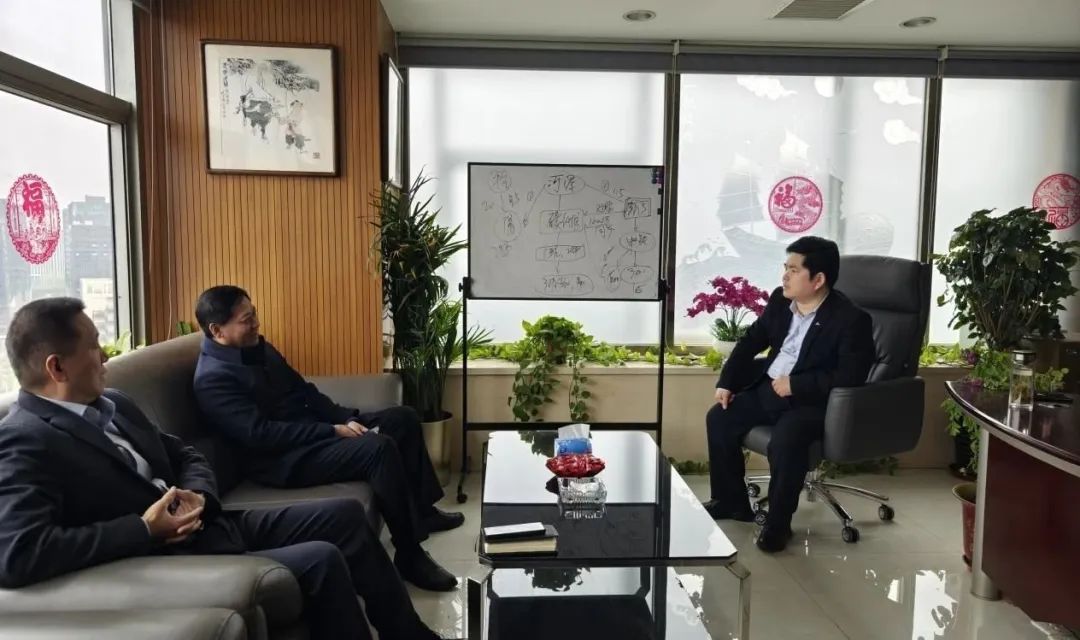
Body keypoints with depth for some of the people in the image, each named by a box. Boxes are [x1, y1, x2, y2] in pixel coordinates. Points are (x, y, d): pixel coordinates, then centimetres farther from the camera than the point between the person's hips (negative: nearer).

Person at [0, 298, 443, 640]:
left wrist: (198, 497, -7)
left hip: (211, 524, 9)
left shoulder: (112, 404, 10)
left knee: (345, 514, 6)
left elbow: (186, 457, 17)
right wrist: (145, 528, -24)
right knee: (322, 560, -23)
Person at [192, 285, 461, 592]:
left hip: (312, 429, 10)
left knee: (403, 417, 6)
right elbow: (261, 434, -25)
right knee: (379, 447, -30)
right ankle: (410, 555, -20)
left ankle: (422, 509, 18)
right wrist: (333, 431, -23)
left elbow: (304, 391, 14)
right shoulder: (213, 378, -18)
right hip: (284, 459, -10)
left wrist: (346, 418, -1)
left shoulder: (258, 348, 10)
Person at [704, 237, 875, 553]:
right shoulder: (779, 300, 4)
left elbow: (850, 377, -25)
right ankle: (731, 500, 15)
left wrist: (795, 384, -23)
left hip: (812, 400, -7)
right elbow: (751, 341, 13)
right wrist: (727, 382, 3)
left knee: (784, 442, -32)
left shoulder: (852, 319, -17)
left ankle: (778, 523, -8)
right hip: (768, 388, 8)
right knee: (719, 417, -2)